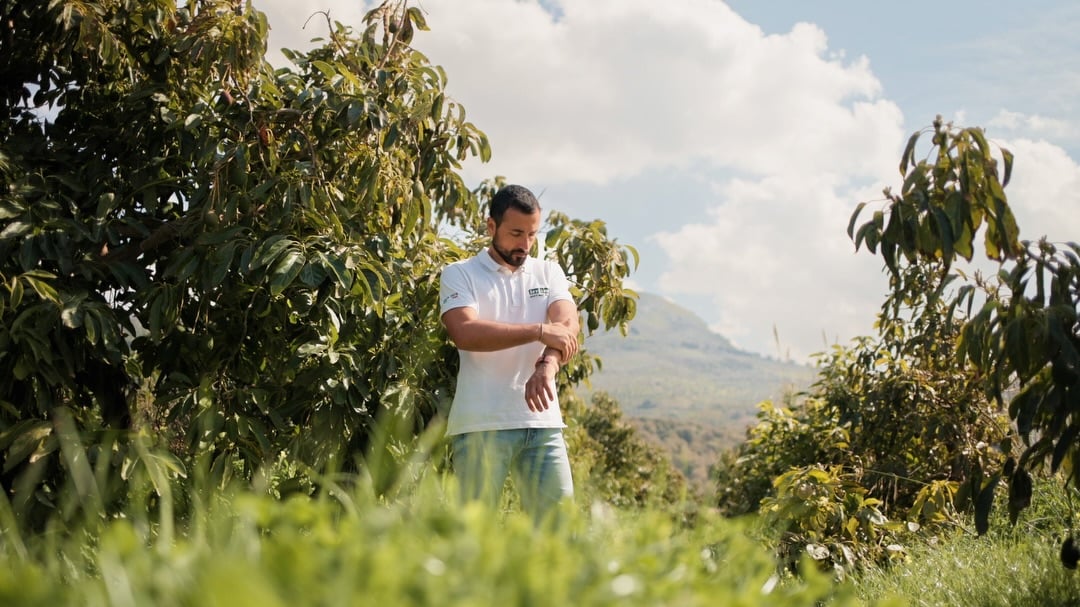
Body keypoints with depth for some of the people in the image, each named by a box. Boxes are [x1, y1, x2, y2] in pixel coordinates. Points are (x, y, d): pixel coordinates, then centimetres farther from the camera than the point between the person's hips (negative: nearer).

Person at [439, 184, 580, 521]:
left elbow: (568, 325, -2)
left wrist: (547, 366, -23)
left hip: (543, 420, 3)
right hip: (481, 425, -3)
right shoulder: (460, 274, 4)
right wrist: (539, 331, -14)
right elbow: (465, 333, -14)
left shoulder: (549, 272, 16)